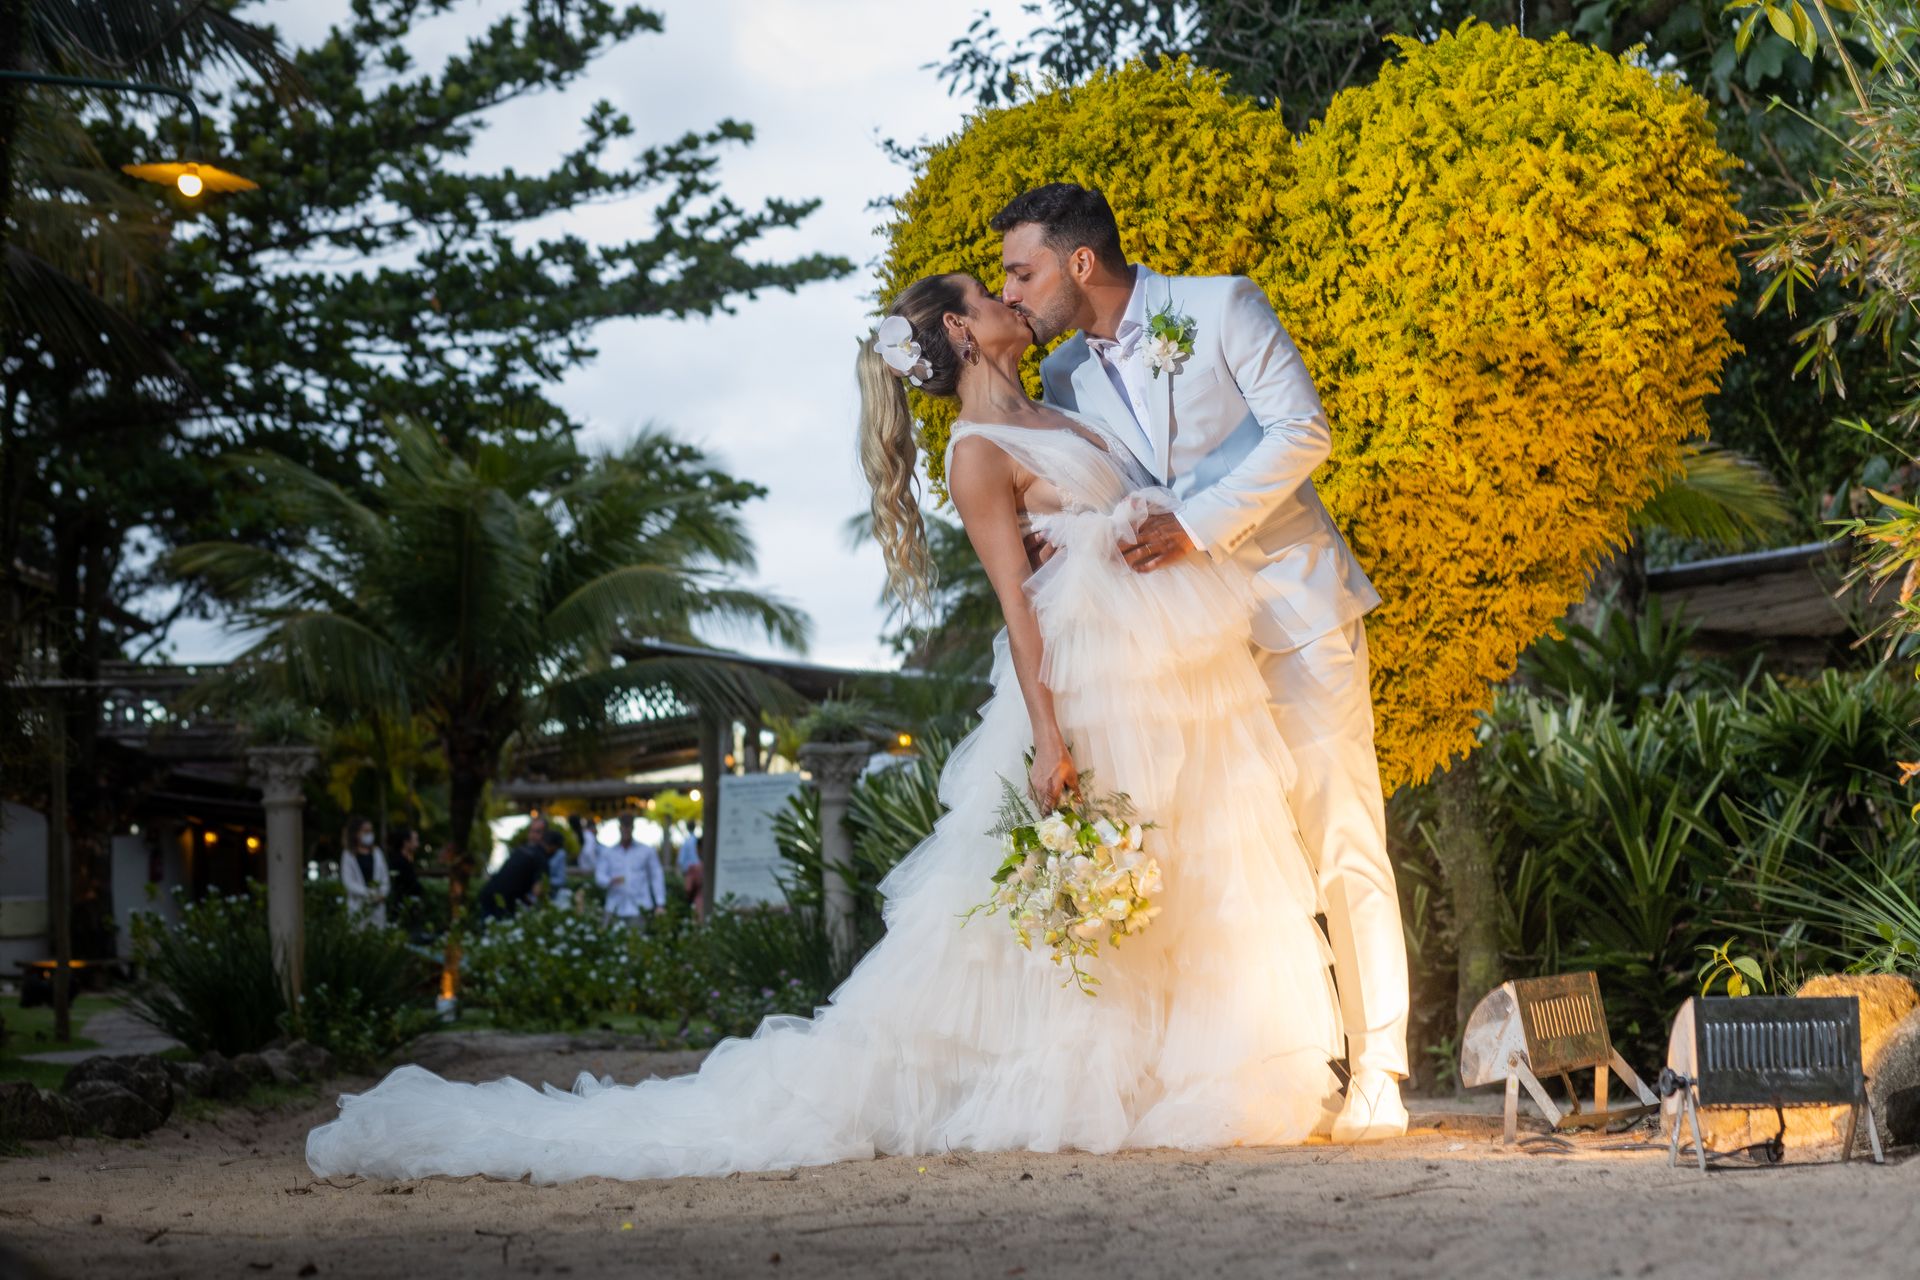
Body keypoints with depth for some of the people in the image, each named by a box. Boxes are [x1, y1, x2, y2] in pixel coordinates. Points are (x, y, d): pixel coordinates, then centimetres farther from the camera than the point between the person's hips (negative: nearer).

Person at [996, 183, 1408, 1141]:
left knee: (1341, 841, -6)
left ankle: (1377, 1078, -3)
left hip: (1292, 604, -5)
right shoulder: (1065, 376, 7)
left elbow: (1302, 430, -14)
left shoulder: (1221, 306, -7)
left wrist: (1197, 527, -22)